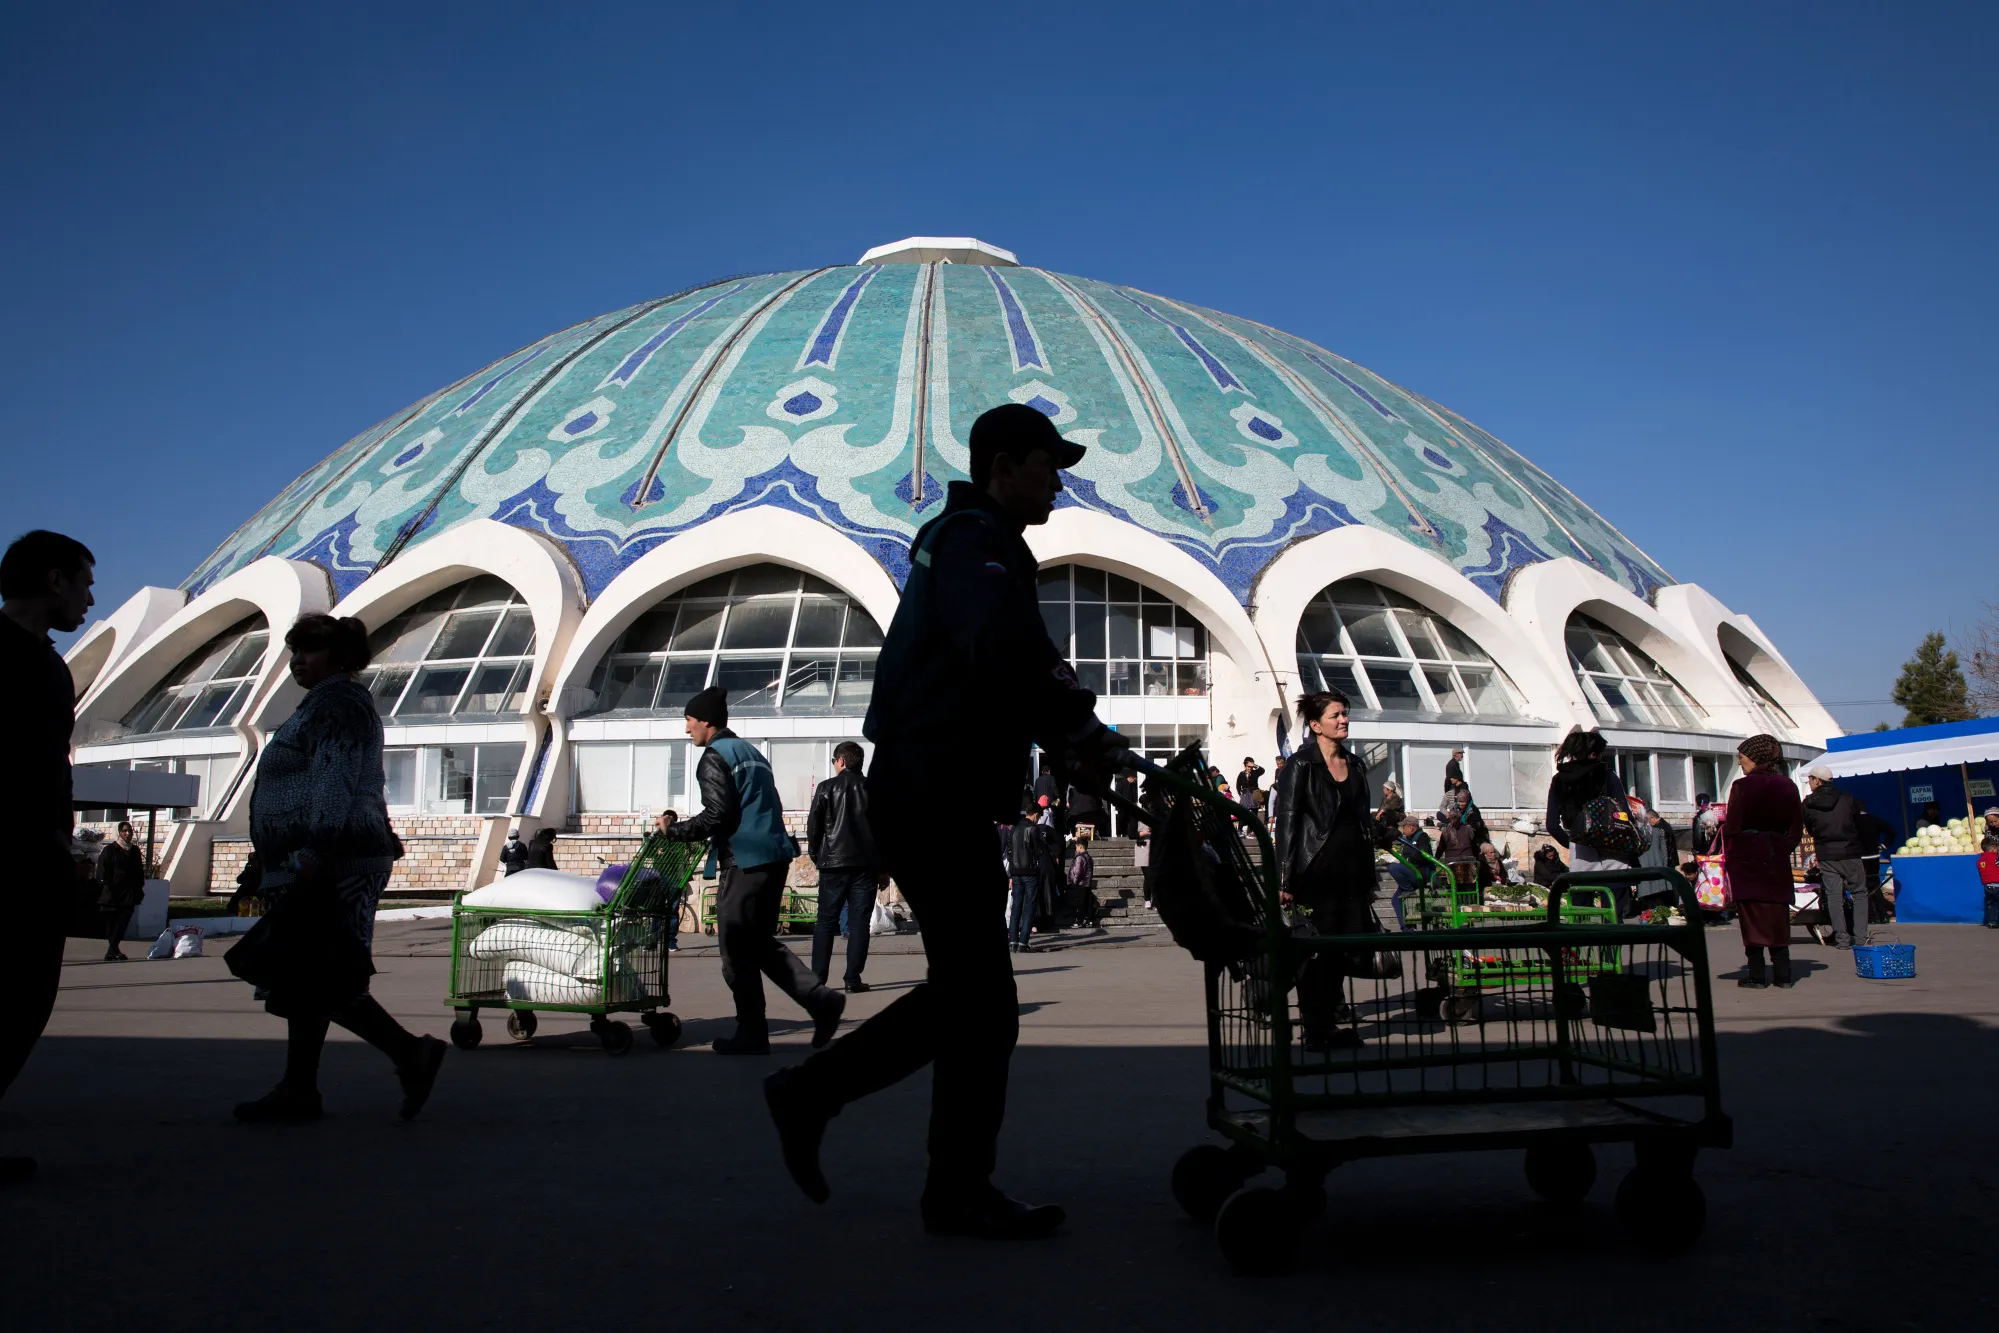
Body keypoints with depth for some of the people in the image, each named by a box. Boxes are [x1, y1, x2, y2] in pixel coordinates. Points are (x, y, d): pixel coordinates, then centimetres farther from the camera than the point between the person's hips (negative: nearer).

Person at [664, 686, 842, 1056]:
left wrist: (674, 831, -4)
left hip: (744, 862, -9)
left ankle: (751, 1035, 6)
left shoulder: (714, 757, -7)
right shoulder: (751, 751, 21)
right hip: (775, 855, 9)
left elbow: (717, 815, -16)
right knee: (761, 942, 16)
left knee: (737, 949, 1)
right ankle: (820, 998, 3)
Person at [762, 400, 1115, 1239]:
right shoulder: (977, 541, -12)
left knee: (964, 990, 17)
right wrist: (1084, 734, -21)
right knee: (982, 1006, -2)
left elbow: (992, 678, 24)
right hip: (935, 799, -10)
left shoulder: (961, 541, 22)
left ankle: (811, 1092, 21)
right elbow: (1006, 649, -33)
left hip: (928, 797, 10)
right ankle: (961, 1195, 10)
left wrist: (1063, 745, 9)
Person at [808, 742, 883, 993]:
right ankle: (853, 980, 0)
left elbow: (813, 826, 0)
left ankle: (817, 978, 3)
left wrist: (816, 857, 14)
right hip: (866, 865, 1)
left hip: (834, 863, -1)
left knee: (825, 922, 6)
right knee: (859, 923, 3)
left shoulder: (826, 788, -1)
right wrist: (884, 868, 10)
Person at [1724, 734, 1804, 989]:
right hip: (1777, 856, 5)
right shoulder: (1788, 786, 6)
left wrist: (1726, 857, 2)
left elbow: (1732, 827, -11)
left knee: (1752, 914, -1)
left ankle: (1756, 975, -1)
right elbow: (1797, 827, 8)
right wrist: (1784, 849, 15)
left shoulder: (1742, 786, -10)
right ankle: (1783, 975, 8)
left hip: (1746, 856, -4)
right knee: (1778, 915, 9)